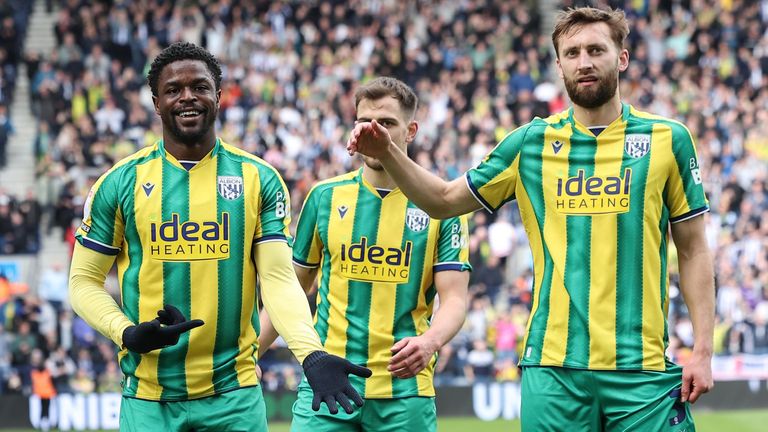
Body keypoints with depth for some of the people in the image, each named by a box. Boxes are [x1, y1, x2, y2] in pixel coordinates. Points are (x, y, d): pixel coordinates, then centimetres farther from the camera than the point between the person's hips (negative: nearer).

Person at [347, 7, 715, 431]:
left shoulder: (668, 139, 5)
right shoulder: (530, 142, 9)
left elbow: (693, 249, 7)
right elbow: (445, 200, 17)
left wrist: (703, 350, 0)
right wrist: (387, 153, 1)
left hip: (641, 368, -1)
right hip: (552, 366, 1)